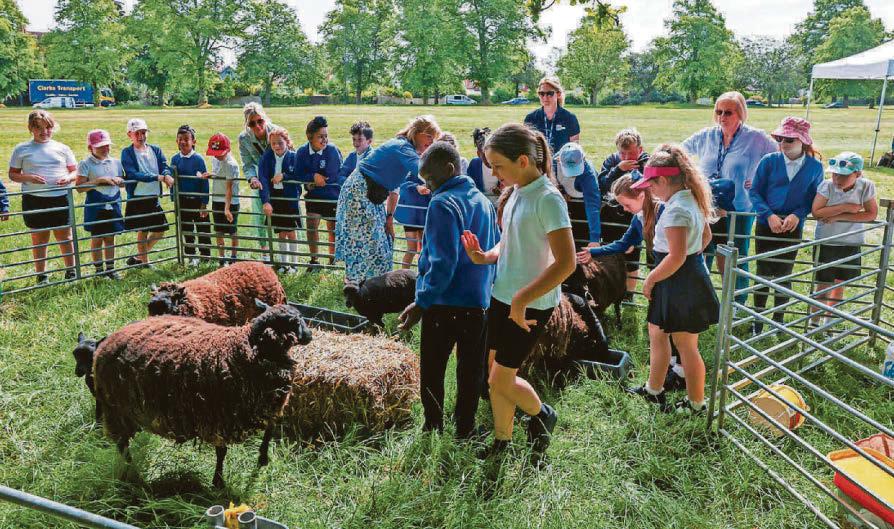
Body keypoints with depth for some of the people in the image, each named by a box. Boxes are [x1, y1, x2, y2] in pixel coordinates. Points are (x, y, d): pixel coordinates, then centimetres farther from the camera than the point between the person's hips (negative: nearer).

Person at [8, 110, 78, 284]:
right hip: (34, 200, 0)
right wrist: (28, 178, -15)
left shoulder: (62, 148, 7)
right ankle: (41, 275, 20)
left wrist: (69, 178, -12)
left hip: (61, 198, 1)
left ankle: (71, 271, 21)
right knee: (39, 239, 9)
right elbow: (13, 174, 5)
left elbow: (75, 171, 11)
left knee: (65, 237, 7)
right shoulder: (22, 149, 3)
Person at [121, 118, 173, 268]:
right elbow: (133, 174, -18)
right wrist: (158, 177, -25)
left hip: (154, 198, 5)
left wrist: (167, 175, -26)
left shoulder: (156, 150, 10)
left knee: (160, 230, 10)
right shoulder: (127, 153, -4)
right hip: (137, 198, -5)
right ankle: (144, 261, 19)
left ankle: (138, 257, 27)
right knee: (142, 231, 3)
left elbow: (165, 166, -1)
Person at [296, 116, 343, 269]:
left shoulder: (332, 150, -21)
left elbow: (331, 176, -24)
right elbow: (299, 174, -9)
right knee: (311, 226, -3)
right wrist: (313, 177, -24)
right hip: (313, 196, 3)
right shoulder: (302, 152, -8)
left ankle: (332, 260, 28)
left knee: (332, 229, 10)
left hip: (333, 195, -3)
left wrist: (313, 182, -16)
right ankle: (314, 260, 13)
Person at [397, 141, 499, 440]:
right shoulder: (484, 201, 8)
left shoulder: (443, 204, -16)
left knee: (432, 370, 11)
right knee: (470, 371, 14)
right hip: (480, 302, 7)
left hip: (445, 303, -7)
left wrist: (421, 303, -20)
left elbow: (443, 263, -23)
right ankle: (465, 430, 24)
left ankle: (433, 428, 20)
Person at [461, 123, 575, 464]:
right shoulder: (517, 193, 5)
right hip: (503, 296, 8)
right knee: (497, 374, 14)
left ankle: (542, 415, 31)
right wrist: (485, 257, -3)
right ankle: (501, 441, 33)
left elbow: (566, 262, -25)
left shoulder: (548, 200, -20)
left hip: (531, 305, -8)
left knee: (501, 380, 2)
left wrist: (521, 301, -24)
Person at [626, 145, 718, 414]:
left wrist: (650, 279, -17)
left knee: (686, 345, 5)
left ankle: (696, 404, 21)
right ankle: (653, 390, 34)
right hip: (692, 275, 10)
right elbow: (706, 235, 20)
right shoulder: (692, 200, 7)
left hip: (680, 284, -10)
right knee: (656, 332, 21)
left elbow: (676, 257, -28)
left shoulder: (675, 210, -24)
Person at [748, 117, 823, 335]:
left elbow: (814, 198, 2)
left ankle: (778, 320, 26)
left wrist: (798, 215, -16)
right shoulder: (769, 161, -7)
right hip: (766, 225, 0)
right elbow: (755, 192, -5)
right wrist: (769, 215, -18)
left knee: (784, 275, 10)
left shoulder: (814, 166, -5)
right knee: (763, 274, 8)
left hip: (793, 228, 0)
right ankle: (757, 318, 23)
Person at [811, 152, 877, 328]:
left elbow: (871, 214, -14)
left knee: (840, 284, 17)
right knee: (824, 286, 4)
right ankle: (814, 321, 21)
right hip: (825, 243, -3)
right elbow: (816, 212, -24)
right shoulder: (827, 186, -18)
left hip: (851, 245, 3)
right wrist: (846, 207, -25)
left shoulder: (866, 186, -13)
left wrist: (838, 217, -23)